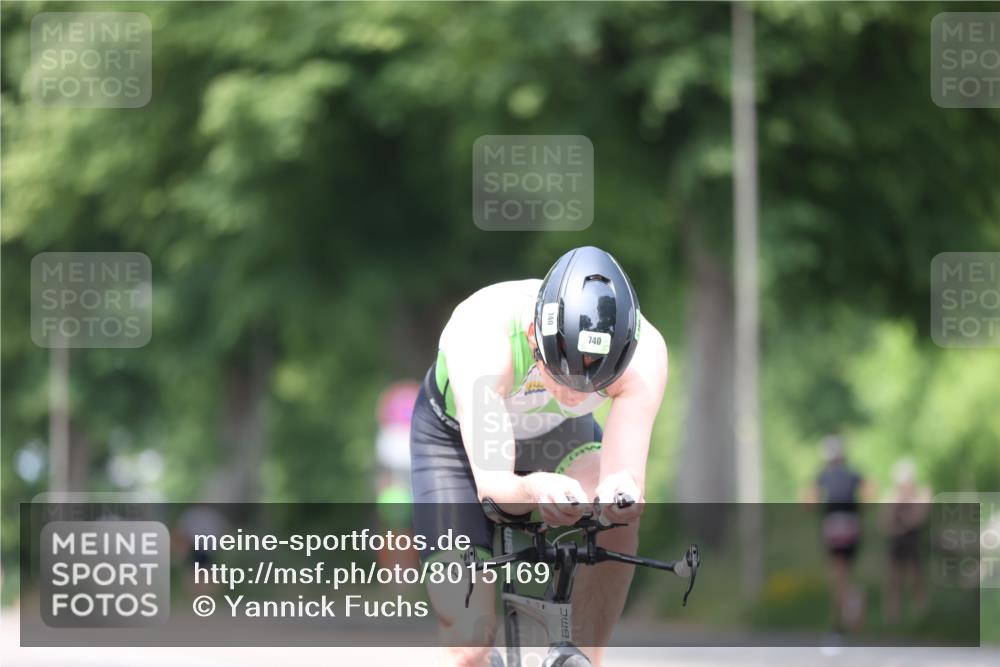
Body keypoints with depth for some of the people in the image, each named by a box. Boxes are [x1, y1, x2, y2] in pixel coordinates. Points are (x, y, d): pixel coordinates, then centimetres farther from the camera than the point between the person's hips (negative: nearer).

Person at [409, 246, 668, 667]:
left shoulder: (643, 352, -34)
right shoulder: (482, 334, -40)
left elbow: (628, 478, -37)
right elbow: (491, 486, -44)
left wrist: (622, 492, -61)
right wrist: (534, 488, -66)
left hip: (558, 434, 2)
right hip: (457, 437, -2)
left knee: (619, 520, -33)